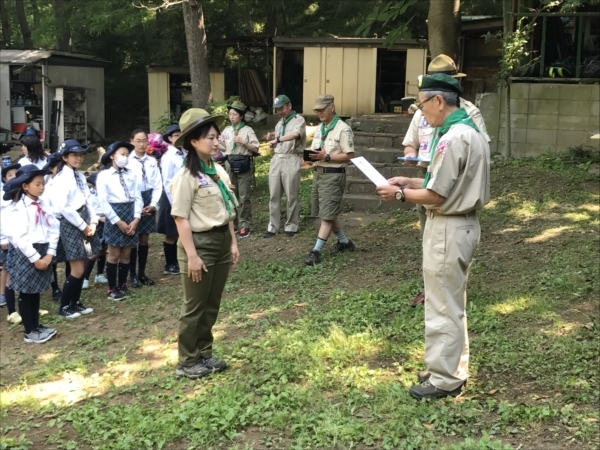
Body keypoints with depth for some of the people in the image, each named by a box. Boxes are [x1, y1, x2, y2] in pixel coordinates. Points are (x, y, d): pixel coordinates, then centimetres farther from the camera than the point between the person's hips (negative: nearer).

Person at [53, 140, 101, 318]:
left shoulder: (80, 176, 12)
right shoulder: (61, 178, -14)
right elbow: (63, 207, -21)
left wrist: (93, 222, -2)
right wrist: (83, 226, -16)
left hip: (83, 221, 8)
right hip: (70, 223, -8)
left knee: (82, 267, 12)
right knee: (77, 270, -6)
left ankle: (76, 303, 24)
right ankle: (64, 307, 9)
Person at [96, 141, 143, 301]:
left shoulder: (131, 174, 8)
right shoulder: (104, 175, -4)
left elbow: (137, 197, 5)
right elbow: (103, 201, -9)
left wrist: (136, 218, -8)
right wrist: (118, 221, -13)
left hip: (131, 214, 4)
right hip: (114, 216, -4)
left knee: (126, 254, 9)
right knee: (114, 254, 1)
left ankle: (122, 286, 22)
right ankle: (112, 288, 13)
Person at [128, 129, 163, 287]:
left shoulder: (152, 161, 4)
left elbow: (157, 185, 5)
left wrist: (153, 204, -7)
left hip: (149, 203, 3)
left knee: (144, 239, 10)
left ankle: (142, 273, 20)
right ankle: (132, 275, 13)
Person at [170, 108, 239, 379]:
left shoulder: (218, 171, 7)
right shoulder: (186, 176, -15)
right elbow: (181, 218, -17)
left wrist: (233, 242, 11)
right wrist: (192, 255, -20)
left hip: (221, 241, 7)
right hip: (200, 243, -7)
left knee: (212, 305, 16)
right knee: (195, 307, 5)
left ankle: (204, 355, 30)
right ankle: (187, 362, 18)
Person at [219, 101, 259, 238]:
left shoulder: (248, 130, -3)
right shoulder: (226, 130, 10)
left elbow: (256, 148, -6)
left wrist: (243, 142, -18)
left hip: (244, 164, -5)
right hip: (230, 163, 5)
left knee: (244, 197, -5)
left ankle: (244, 226, 0)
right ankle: (232, 223, 20)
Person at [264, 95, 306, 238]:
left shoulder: (299, 120, -3)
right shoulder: (279, 123, 20)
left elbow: (295, 134, -25)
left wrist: (277, 139, -37)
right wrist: (272, 139, 2)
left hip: (291, 160, -7)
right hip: (276, 159, 7)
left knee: (291, 196, -1)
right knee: (274, 195, 5)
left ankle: (291, 226, 8)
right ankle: (273, 226, 10)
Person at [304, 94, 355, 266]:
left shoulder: (343, 129, -11)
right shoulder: (320, 128, 15)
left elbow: (348, 156, -14)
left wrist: (326, 157, -21)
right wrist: (311, 155, -5)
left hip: (333, 175, -9)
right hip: (318, 173, 9)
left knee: (327, 215, -6)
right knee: (326, 213, 15)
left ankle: (316, 251, -6)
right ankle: (344, 242, 30)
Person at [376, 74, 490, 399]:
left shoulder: (453, 138, -22)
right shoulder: (471, 131, 10)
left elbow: (436, 196, -21)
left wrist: (400, 193, -7)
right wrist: (411, 181, 9)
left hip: (447, 229, -10)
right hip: (462, 224, 10)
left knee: (442, 307, 1)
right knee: (453, 304, 19)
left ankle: (444, 379, 12)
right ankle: (453, 368, 30)